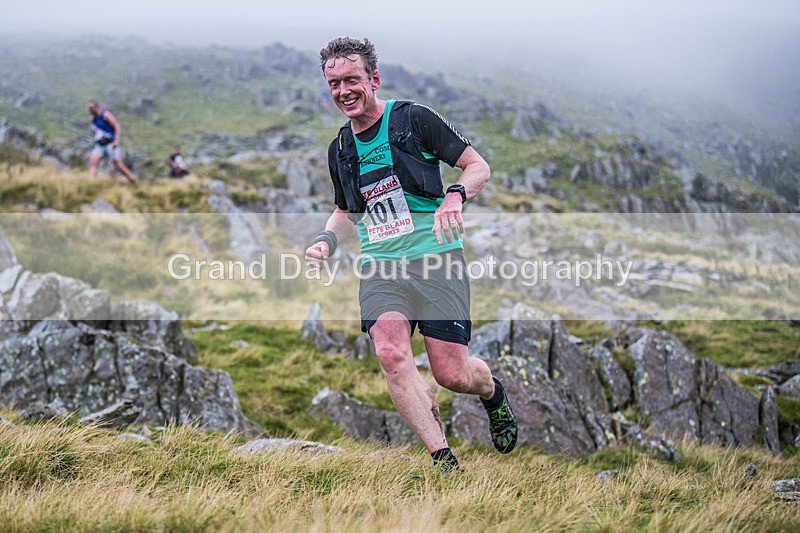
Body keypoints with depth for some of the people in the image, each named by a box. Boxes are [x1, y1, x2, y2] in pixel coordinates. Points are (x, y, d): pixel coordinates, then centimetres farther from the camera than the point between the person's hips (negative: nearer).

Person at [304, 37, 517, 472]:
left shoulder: (414, 119, -3)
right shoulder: (339, 149, 13)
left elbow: (479, 167, 1)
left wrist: (455, 196, -20)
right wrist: (327, 240, 8)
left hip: (435, 258, -4)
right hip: (380, 267, 4)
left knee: (452, 375, -8)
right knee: (391, 353, -24)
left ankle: (493, 392, 31)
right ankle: (444, 461, -20)